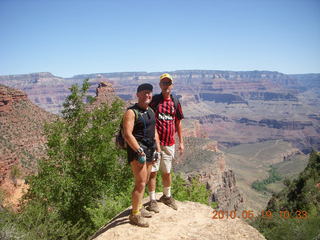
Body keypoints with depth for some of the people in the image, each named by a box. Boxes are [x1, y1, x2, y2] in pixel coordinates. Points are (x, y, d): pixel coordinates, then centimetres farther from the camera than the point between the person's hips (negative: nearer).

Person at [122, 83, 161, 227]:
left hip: (149, 149, 8)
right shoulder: (131, 112, -11)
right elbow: (127, 134, -20)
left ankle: (139, 208, 31)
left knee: (144, 181, 15)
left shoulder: (151, 111, 15)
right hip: (137, 149, -8)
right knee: (140, 183, -8)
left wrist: (157, 149, 15)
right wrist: (140, 151, -23)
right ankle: (135, 215, 6)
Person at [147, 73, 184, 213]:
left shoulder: (175, 102, 9)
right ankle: (152, 200, 14)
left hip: (169, 143, 4)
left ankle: (167, 196, 35)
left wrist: (181, 142, 15)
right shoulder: (154, 100, -2)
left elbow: (178, 122, 16)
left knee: (167, 172, 16)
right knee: (153, 171, 1)